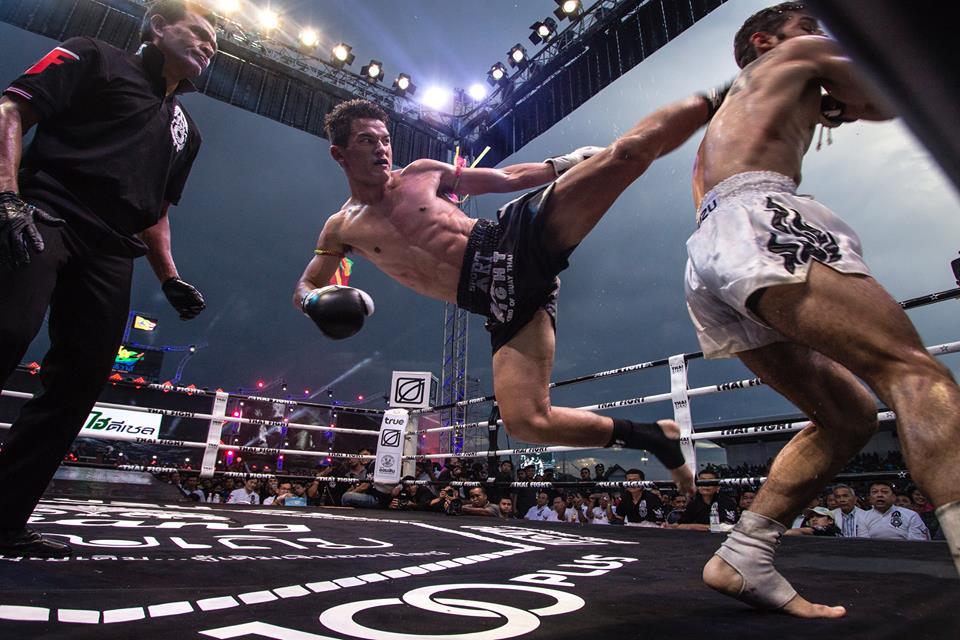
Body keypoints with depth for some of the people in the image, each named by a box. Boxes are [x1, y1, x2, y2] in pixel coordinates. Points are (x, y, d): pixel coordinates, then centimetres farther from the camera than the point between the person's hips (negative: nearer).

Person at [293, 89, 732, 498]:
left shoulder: (422, 174, 15)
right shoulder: (342, 229, 15)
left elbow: (505, 178, 20)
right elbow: (303, 290, 21)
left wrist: (561, 165, 10)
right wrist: (317, 302, -4)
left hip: (522, 234, 1)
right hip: (503, 297, 0)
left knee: (629, 151, -15)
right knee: (525, 422, -17)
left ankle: (712, 103, 11)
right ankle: (648, 436, 2)